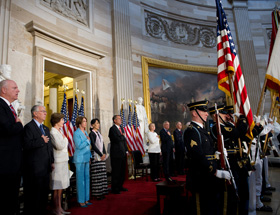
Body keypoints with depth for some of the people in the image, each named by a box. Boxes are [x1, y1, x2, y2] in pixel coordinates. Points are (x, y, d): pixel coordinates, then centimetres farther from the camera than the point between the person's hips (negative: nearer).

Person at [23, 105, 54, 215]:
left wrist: (51, 162, 15)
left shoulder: (46, 129, 17)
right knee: (33, 195, 3)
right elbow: (26, 145, -23)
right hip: (34, 168, -8)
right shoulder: (29, 127, -9)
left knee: (44, 193, 15)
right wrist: (42, 141, -17)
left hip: (45, 168, 8)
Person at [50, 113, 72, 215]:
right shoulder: (53, 132, -13)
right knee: (57, 187, 1)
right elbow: (60, 146, -20)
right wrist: (64, 139, -6)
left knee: (61, 186, 14)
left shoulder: (60, 131, 14)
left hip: (63, 161, 9)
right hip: (58, 162, -9)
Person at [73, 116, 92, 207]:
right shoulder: (76, 133, -11)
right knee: (80, 179, 0)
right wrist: (87, 140, -12)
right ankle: (81, 201, 11)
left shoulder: (85, 132, 13)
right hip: (80, 159, -8)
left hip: (86, 159, 8)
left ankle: (86, 199, 22)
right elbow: (79, 146, -19)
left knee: (87, 178, 11)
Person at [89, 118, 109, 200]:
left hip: (102, 156, 8)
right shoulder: (91, 134, -8)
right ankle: (97, 193, 4)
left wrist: (104, 153, 5)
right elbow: (93, 146, -14)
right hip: (96, 156, -7)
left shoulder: (99, 133, 15)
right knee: (97, 175, -4)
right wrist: (101, 154, -14)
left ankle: (102, 192, 16)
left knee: (102, 174, 8)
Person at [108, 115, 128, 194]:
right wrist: (123, 136, -7)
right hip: (116, 154, -8)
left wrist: (126, 150, 11)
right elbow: (117, 139, -24)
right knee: (116, 172, 1)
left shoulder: (121, 128, 15)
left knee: (122, 171, 14)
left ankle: (120, 186, 28)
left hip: (123, 153, 8)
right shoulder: (112, 129, -11)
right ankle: (114, 188, 13)